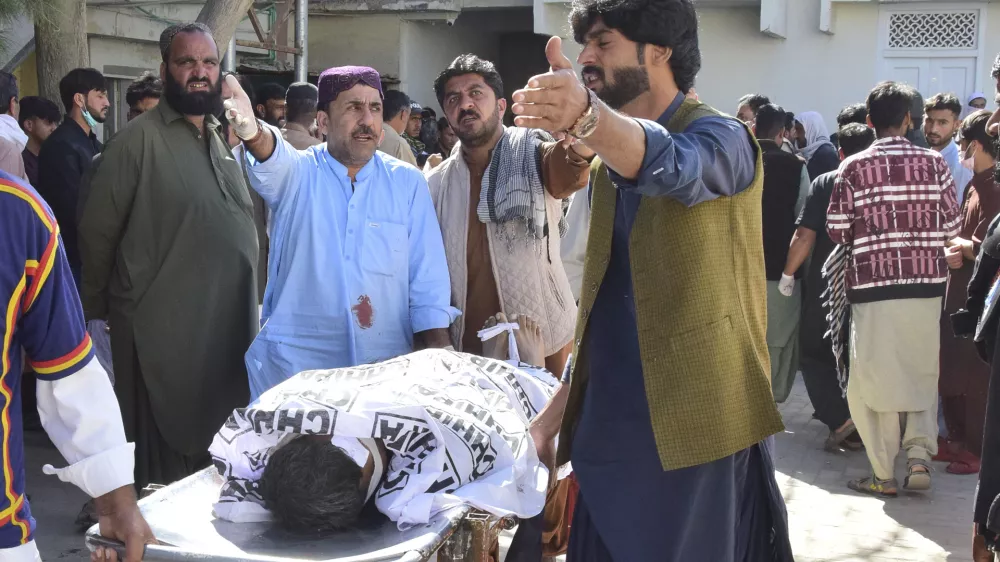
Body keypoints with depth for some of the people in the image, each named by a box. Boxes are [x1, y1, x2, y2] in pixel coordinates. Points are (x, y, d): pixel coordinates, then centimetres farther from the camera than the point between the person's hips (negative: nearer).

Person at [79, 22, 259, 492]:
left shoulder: (222, 140, 13)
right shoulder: (140, 139, -11)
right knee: (164, 459, 3)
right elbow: (97, 231, -8)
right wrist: (100, 310, -1)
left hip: (228, 323, 7)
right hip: (165, 327, -7)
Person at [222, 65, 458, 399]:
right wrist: (254, 134, -46)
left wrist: (437, 363, -9)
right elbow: (275, 159, -22)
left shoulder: (407, 182, 4)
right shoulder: (297, 173, 2)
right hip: (295, 365, -1)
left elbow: (428, 278, 1)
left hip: (389, 367, 1)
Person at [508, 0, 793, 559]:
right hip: (610, 420, 7)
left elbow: (670, 165, -34)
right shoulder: (607, 161, 14)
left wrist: (586, 116, -53)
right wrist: (567, 393, 13)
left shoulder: (719, 138, -10)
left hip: (696, 422, -7)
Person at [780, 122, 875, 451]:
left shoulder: (824, 183, -6)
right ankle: (862, 427, 17)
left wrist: (788, 274, 0)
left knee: (814, 353, 9)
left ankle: (840, 418, -9)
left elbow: (805, 236, -11)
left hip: (826, 284, -3)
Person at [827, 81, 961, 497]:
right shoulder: (933, 163, 0)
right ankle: (919, 455, 1)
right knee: (922, 373, 17)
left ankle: (884, 475, 9)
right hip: (926, 281, 2)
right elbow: (951, 225, 2)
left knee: (876, 378, 6)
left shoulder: (854, 167, -5)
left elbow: (836, 230, -5)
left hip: (873, 283, -2)